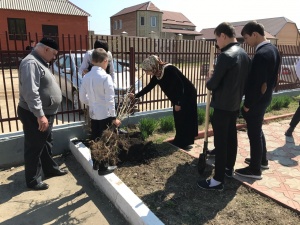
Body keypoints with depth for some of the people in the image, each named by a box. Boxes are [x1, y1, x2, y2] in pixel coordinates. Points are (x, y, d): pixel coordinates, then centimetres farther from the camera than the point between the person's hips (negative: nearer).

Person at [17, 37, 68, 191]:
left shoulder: (40, 63, 14)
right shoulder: (31, 63, -20)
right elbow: (31, 92, -28)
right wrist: (40, 115, -29)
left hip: (46, 113, 10)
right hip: (34, 115, -10)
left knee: (46, 144, 21)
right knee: (34, 148, 2)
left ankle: (50, 169, 37)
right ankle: (33, 180, 16)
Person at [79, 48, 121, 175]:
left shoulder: (86, 77, 2)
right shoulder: (105, 77, -17)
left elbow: (82, 98, 8)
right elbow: (110, 99, -17)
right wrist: (114, 117, -11)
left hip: (93, 114, 6)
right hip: (105, 114, -6)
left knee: (95, 139, 18)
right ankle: (103, 168, 15)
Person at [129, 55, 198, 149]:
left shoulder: (169, 70, -26)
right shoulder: (157, 75, -1)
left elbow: (180, 85, -26)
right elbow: (148, 87, 13)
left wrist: (178, 103, -21)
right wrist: (135, 95, 15)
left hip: (187, 95, -8)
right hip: (178, 98, 8)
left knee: (185, 120, -2)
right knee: (178, 120, 13)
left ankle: (183, 143, 10)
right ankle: (179, 142, 25)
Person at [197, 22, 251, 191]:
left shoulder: (226, 56, -21)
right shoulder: (244, 54, 7)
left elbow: (212, 84, -20)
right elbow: (246, 80, 13)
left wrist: (209, 81, 1)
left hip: (222, 105, -9)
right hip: (236, 104, 9)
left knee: (220, 142, -3)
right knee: (231, 136, 19)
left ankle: (218, 180, 6)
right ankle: (229, 168, 35)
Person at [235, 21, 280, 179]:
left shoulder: (261, 55, -26)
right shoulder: (273, 49, 6)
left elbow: (257, 84, -25)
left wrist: (247, 105, -16)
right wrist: (268, 90, 19)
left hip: (256, 100, -10)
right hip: (265, 97, 10)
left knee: (254, 133, 3)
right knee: (258, 130, 23)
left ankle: (255, 169, 19)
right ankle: (262, 160, 40)